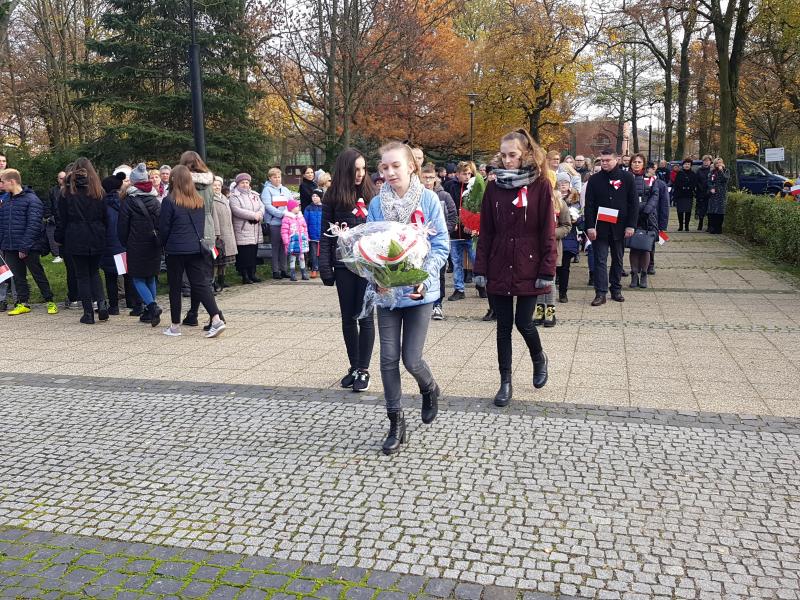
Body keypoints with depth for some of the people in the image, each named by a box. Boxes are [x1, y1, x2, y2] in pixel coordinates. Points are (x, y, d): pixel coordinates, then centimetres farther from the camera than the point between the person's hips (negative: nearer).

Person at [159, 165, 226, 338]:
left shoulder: (169, 201, -9)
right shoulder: (200, 201, 6)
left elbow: (164, 228, -4)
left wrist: (164, 245, 12)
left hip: (176, 249, -4)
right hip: (196, 248, 4)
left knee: (175, 287, 7)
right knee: (200, 284, 4)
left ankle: (175, 325, 15)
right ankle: (216, 319, -10)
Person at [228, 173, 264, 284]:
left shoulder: (254, 195, 20)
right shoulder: (234, 196, -2)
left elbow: (262, 207, 11)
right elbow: (237, 210, -16)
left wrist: (259, 215, -12)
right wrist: (253, 215, -15)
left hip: (255, 230, 6)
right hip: (242, 230, -6)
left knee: (253, 253, 8)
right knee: (244, 254, -7)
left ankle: (252, 274, 16)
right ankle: (245, 276, -1)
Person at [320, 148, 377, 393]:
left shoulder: (371, 194, 2)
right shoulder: (332, 199, 3)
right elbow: (326, 235, 3)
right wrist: (325, 267, -3)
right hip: (344, 265, 1)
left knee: (365, 317, 1)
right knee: (348, 317, 9)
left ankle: (364, 370, 10)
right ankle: (354, 366, 23)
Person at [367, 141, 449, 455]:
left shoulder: (429, 199, -6)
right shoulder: (377, 203, 0)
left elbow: (441, 246, -5)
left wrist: (425, 276, -19)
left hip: (419, 291, -2)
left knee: (411, 359, -2)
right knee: (389, 359, 4)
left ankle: (429, 390, 34)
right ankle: (396, 424, 19)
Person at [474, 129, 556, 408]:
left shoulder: (540, 185, -4)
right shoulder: (494, 187, 4)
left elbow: (548, 231, -6)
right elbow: (486, 231, 5)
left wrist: (547, 270, -10)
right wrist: (481, 268, 1)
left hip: (528, 267, -3)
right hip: (499, 267, 3)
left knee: (523, 322, 0)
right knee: (504, 325, 8)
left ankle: (539, 358, 33)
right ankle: (506, 382, 19)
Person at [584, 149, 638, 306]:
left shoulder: (626, 177, 1)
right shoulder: (594, 179, 2)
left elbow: (633, 203, 0)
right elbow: (589, 205, 0)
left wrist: (630, 225, -6)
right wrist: (590, 226, -10)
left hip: (619, 227, 1)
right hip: (600, 227, 0)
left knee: (617, 260, 11)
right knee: (600, 260, -3)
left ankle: (616, 290, 22)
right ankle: (600, 293, -1)